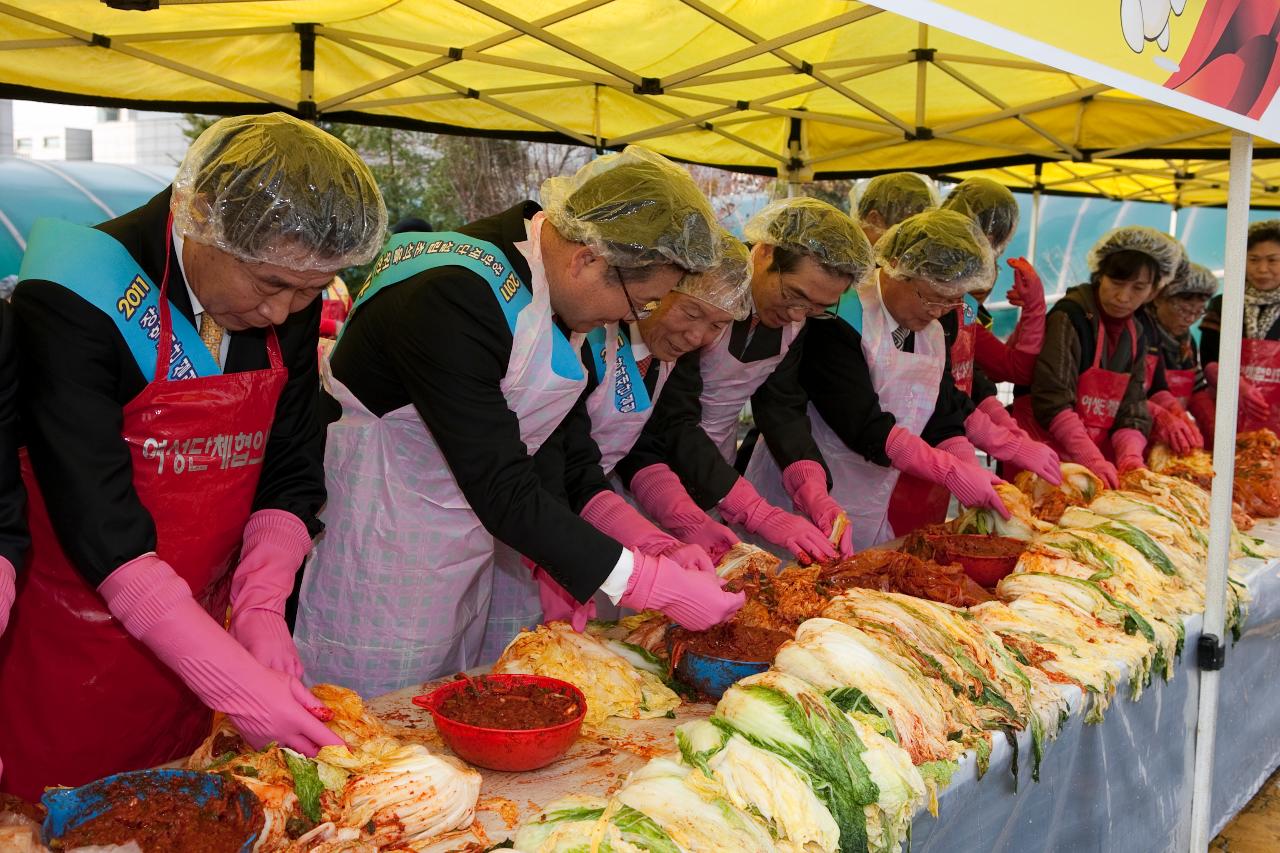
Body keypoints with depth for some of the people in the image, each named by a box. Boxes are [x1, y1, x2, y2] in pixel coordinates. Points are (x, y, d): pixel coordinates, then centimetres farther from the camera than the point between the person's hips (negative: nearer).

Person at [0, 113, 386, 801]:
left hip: (195, 629, 5)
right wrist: (233, 680, -28)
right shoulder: (76, 298, -22)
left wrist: (261, 605, -15)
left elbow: (291, 473, 1)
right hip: (74, 646, -4)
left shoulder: (292, 300, -5)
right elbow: (98, 525, -25)